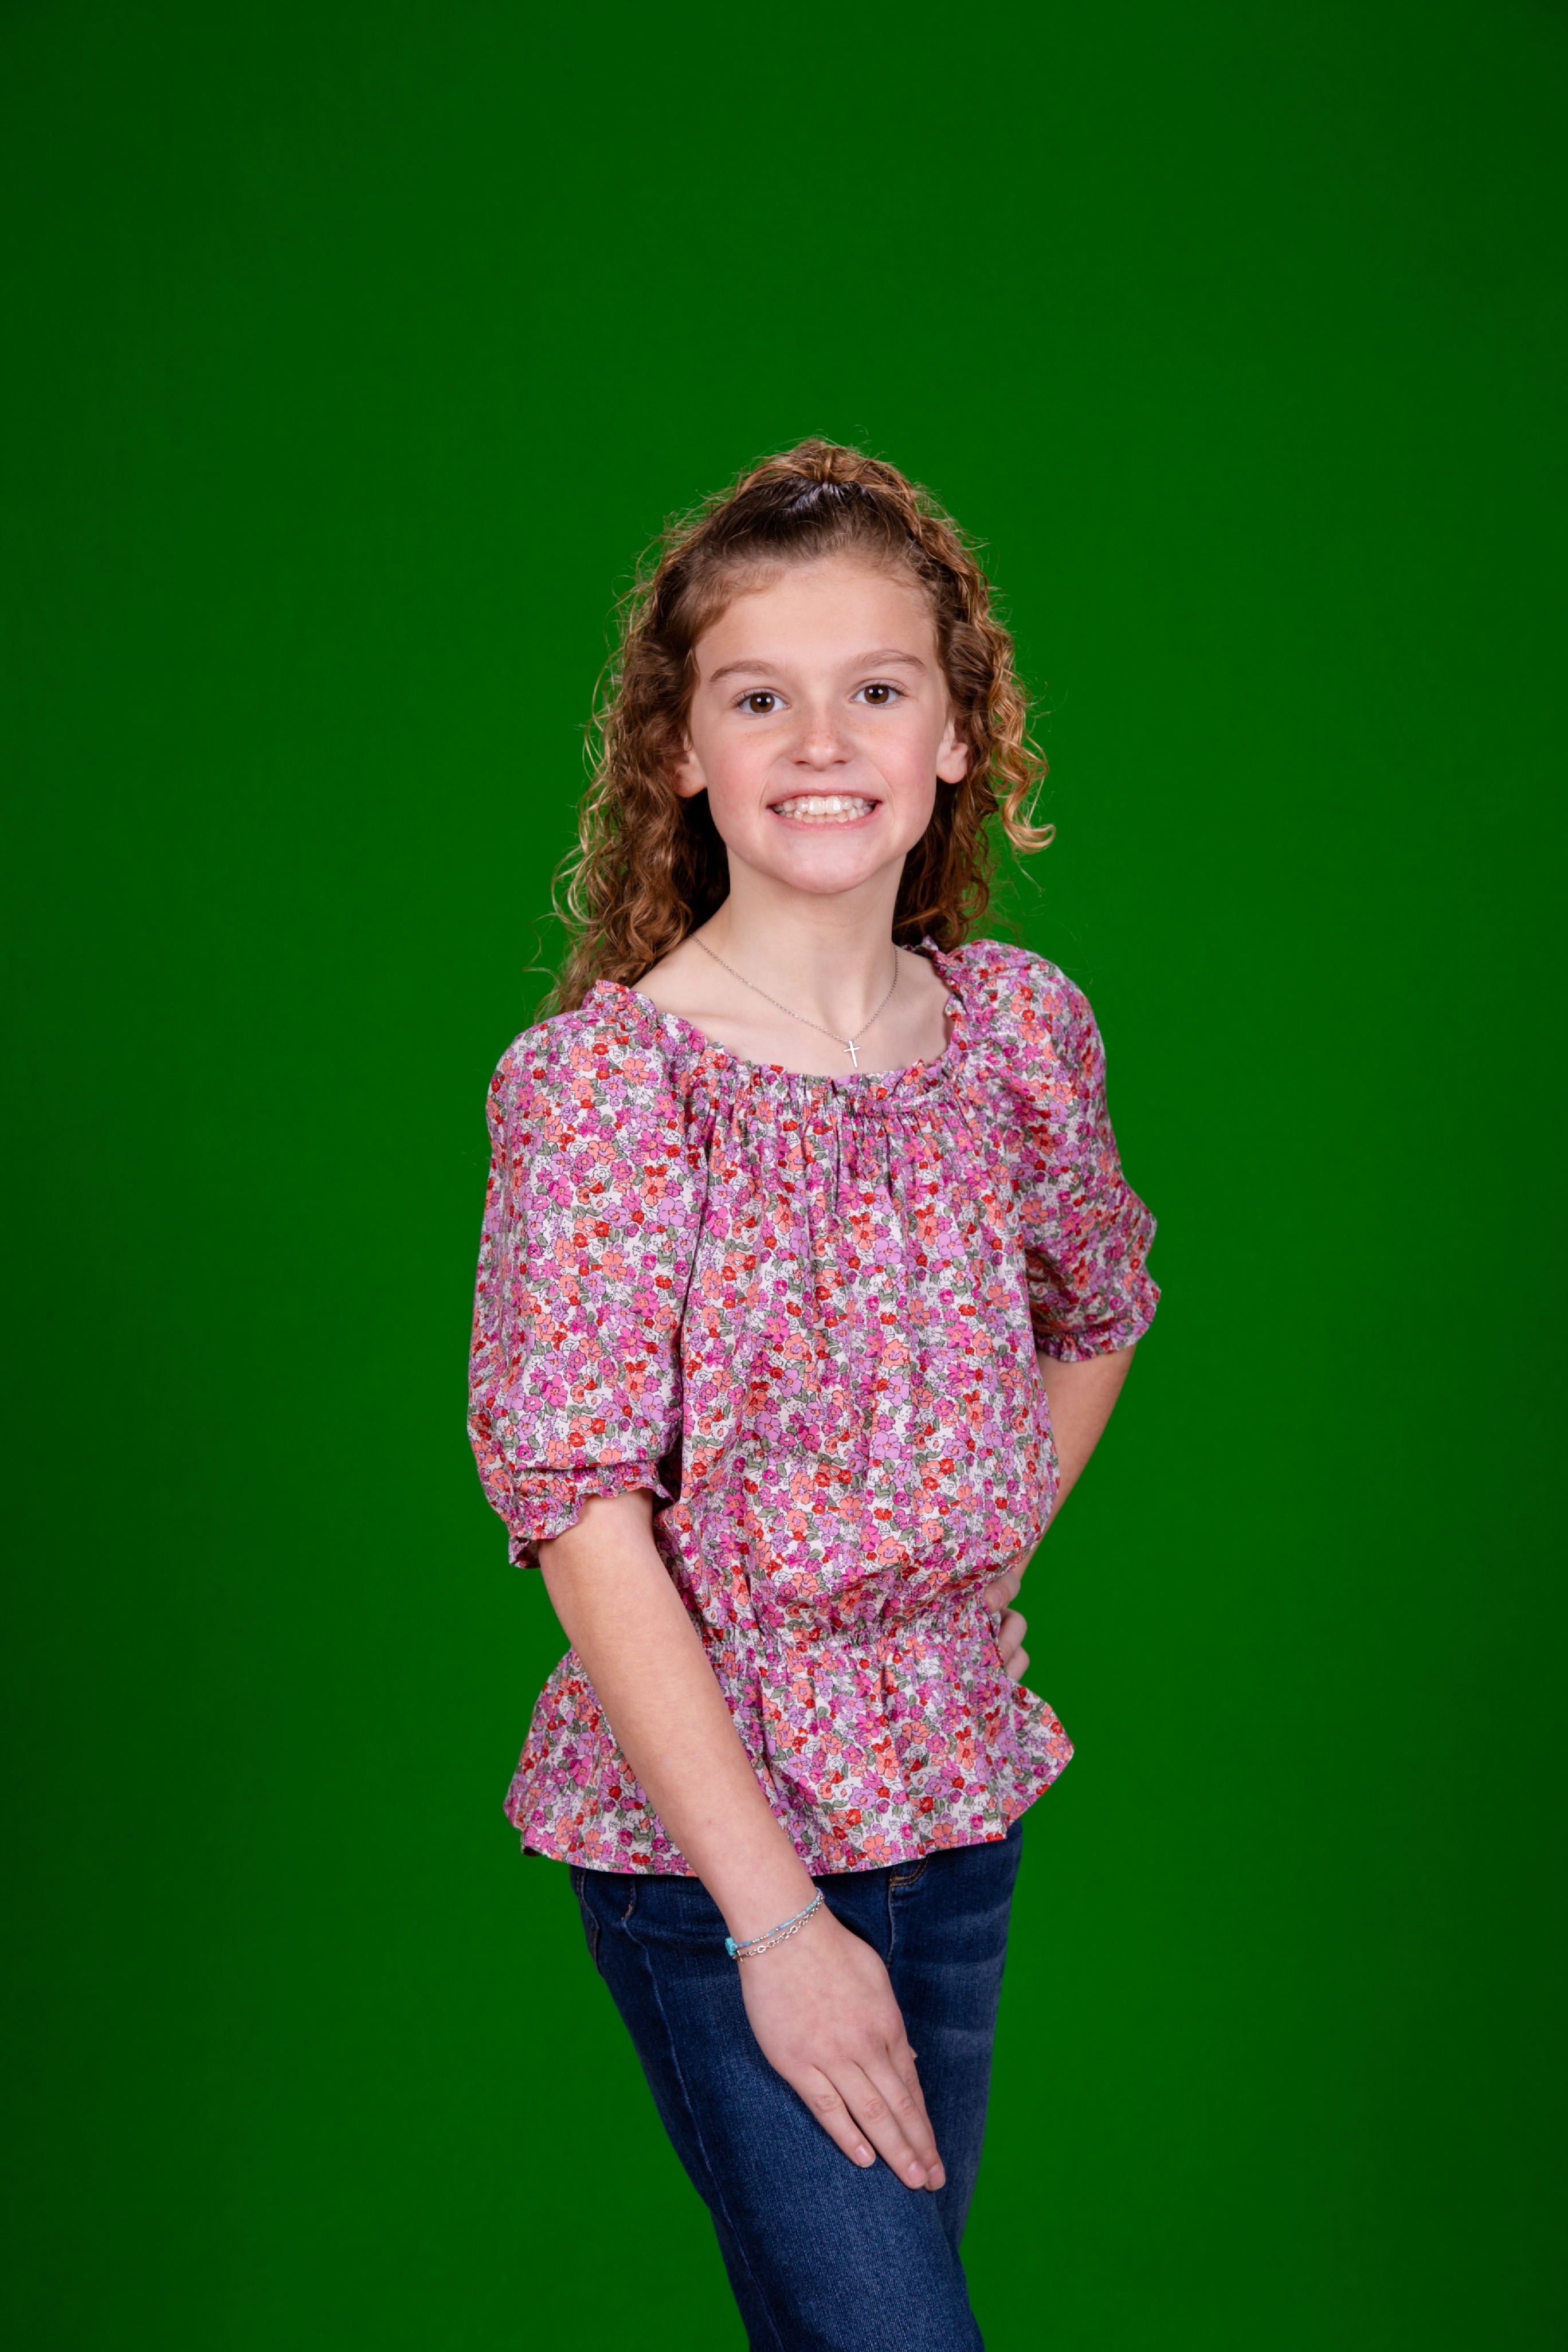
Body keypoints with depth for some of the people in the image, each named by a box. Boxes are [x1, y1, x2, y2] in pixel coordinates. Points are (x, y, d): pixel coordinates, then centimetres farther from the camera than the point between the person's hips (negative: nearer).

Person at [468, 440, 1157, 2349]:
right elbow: (581, 1511, -18)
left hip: (954, 1793, 5)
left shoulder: (1023, 1027, 1)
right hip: (697, 1821, -5)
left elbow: (1095, 1318, 20)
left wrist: (970, 1588, 8)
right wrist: (775, 1915, -20)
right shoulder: (600, 1078, -15)